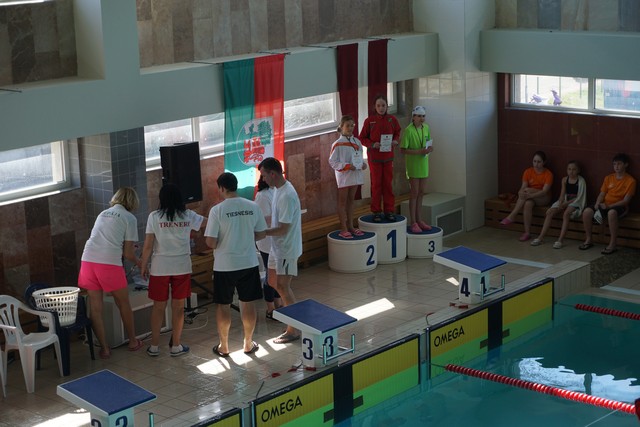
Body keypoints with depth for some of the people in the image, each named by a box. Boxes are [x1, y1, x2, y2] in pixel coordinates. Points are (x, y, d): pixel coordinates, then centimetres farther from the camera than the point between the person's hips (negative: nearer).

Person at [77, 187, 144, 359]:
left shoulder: (103, 214, 24)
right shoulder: (129, 218, 7)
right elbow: (128, 253, 5)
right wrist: (138, 262, 25)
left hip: (88, 260, 5)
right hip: (109, 263, -5)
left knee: (96, 308, 9)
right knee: (124, 304, 15)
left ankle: (104, 348, 12)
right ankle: (133, 342, 28)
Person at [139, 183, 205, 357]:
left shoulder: (154, 217, -5)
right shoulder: (188, 216, -1)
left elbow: (148, 245, -5)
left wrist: (144, 265, 5)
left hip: (160, 268, -1)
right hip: (182, 267, 1)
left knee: (158, 307, 9)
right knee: (178, 307, 8)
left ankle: (154, 346, 15)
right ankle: (176, 346, 14)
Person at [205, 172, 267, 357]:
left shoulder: (217, 210, -15)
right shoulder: (253, 207, -3)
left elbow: (211, 242, -15)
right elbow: (260, 234, 5)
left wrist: (221, 244, 7)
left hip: (225, 265, -3)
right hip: (249, 263, 3)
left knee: (223, 305, 10)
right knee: (248, 303, 14)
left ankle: (223, 347, 19)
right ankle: (248, 344, 24)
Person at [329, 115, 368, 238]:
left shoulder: (357, 142, 8)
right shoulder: (338, 144, -11)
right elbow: (332, 161, -12)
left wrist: (363, 164, -2)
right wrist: (347, 166, -20)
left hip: (355, 175, 6)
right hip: (343, 176, -6)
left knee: (351, 200, 14)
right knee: (342, 201, 2)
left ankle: (350, 226, 22)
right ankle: (343, 229, 5)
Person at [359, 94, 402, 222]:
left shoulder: (392, 120, -1)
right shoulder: (369, 120, -8)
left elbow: (397, 132, 15)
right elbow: (362, 138, -3)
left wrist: (395, 141, -7)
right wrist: (372, 144, -20)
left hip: (388, 156, 2)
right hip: (374, 157, -2)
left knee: (388, 184, 6)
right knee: (376, 184, 3)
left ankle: (389, 210, 15)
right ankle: (376, 212, 11)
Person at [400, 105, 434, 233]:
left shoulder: (426, 128, 4)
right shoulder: (408, 130, -16)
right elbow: (402, 149, -16)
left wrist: (430, 148, -7)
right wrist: (419, 152, -24)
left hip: (423, 163, 6)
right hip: (413, 164, -6)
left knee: (421, 193, 12)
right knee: (414, 193, -2)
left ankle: (419, 220, 21)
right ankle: (413, 223, 5)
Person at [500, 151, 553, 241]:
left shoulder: (548, 174, -11)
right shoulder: (528, 172, 0)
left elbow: (545, 191, -23)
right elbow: (523, 187, -9)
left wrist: (530, 195, -39)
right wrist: (521, 193, -35)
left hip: (543, 198, -3)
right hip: (531, 197, 3)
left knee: (527, 190, -33)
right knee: (527, 204, -36)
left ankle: (512, 216, -33)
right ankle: (527, 233, -32)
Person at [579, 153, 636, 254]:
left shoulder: (630, 181, -3)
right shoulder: (608, 178, 12)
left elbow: (626, 200, -10)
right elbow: (602, 194, 10)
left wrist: (609, 206, -20)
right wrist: (597, 204, -12)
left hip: (619, 207, -5)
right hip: (605, 205, 5)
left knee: (611, 212, -42)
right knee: (587, 211, -24)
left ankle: (612, 245, -35)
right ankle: (588, 240, -8)